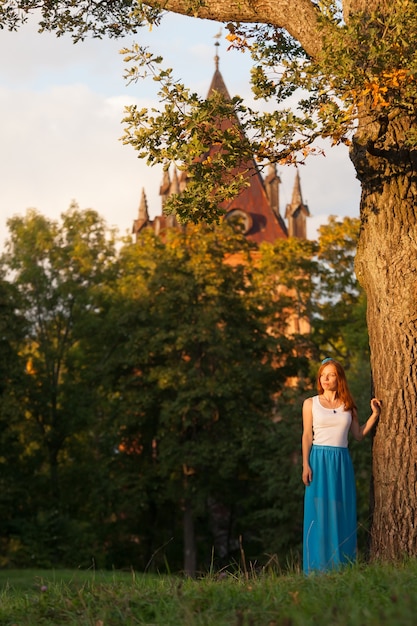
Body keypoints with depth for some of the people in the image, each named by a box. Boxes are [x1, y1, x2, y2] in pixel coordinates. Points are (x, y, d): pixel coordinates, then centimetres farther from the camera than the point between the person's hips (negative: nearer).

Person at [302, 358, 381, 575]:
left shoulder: (348, 406, 11)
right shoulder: (310, 403, 5)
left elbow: (358, 434, 11)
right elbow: (307, 436, 1)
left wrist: (375, 414, 4)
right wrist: (305, 465, -7)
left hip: (342, 462, 2)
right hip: (319, 460, -2)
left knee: (343, 514, 1)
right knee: (319, 514, -4)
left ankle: (342, 567, 6)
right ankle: (318, 569, 0)